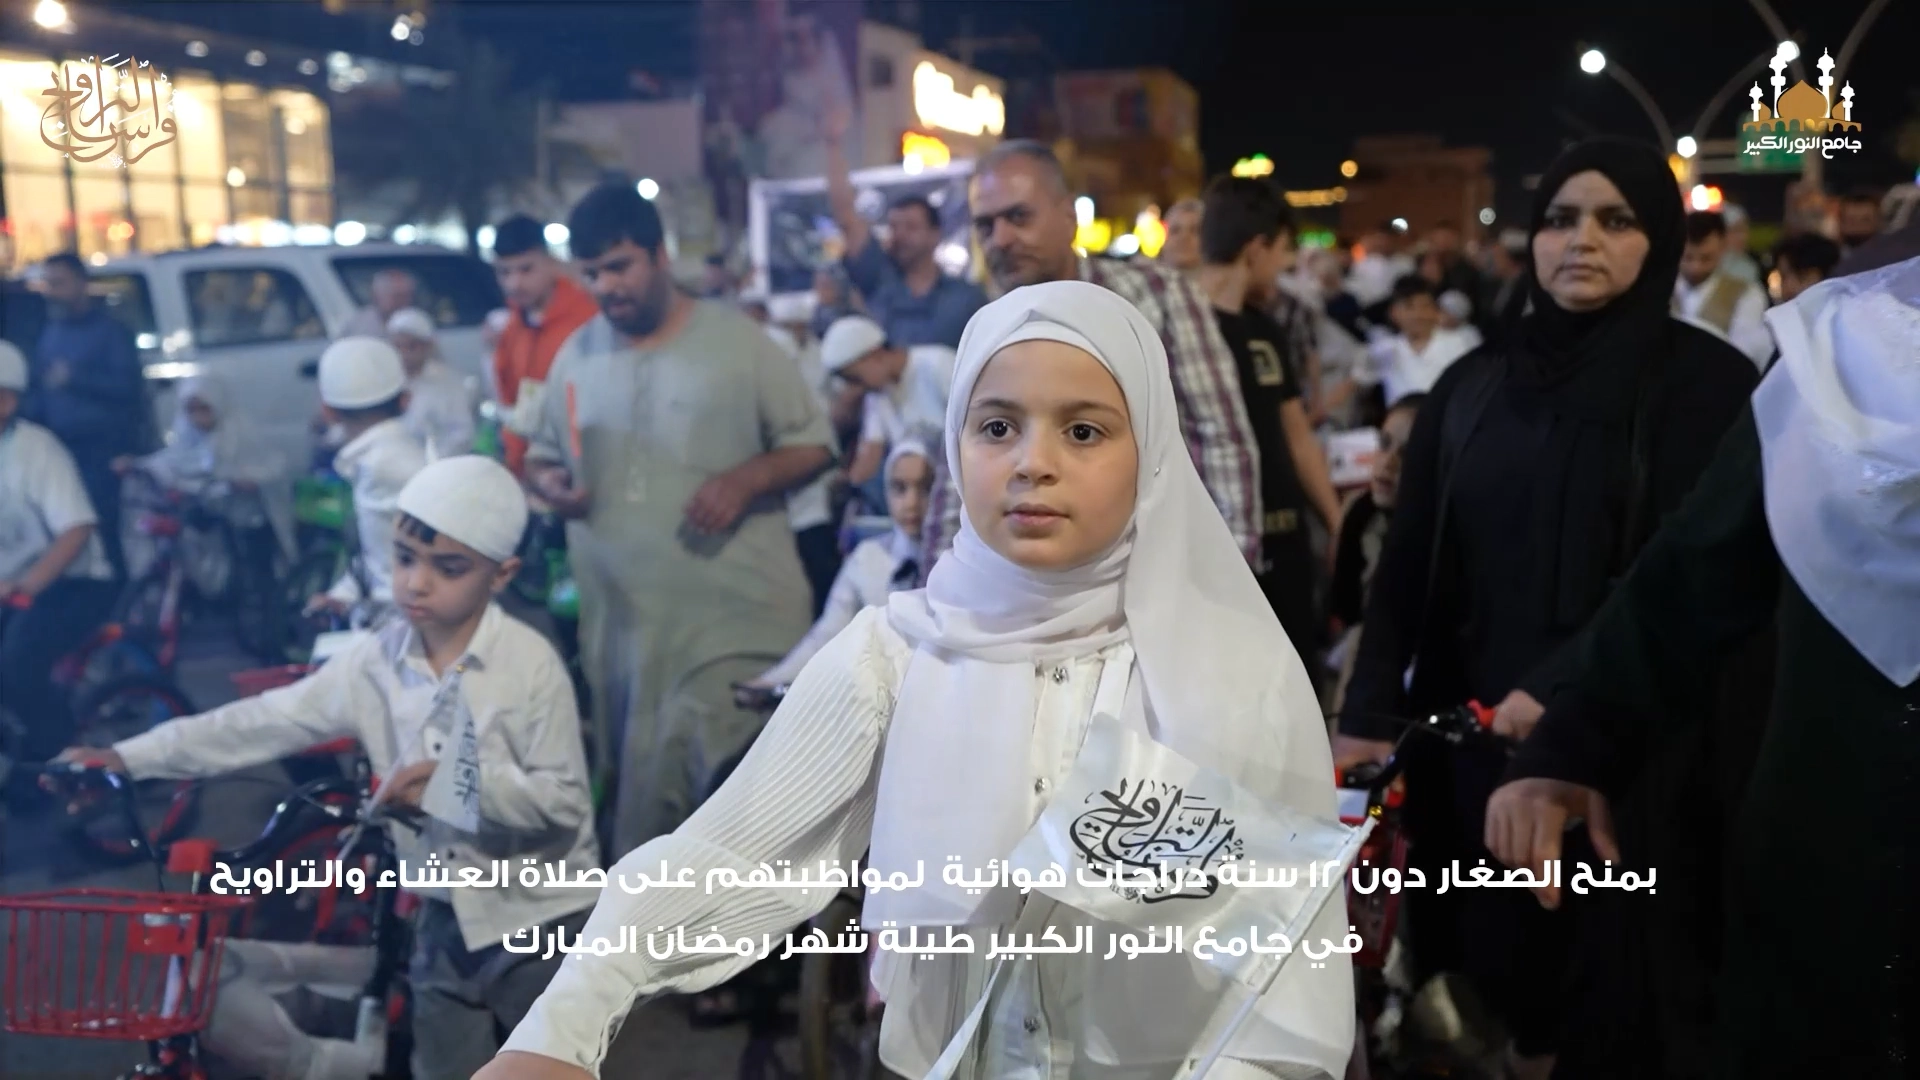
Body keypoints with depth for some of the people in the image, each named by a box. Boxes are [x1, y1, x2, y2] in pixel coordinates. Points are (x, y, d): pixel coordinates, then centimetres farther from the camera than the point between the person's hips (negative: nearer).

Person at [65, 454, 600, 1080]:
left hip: (538, 917, -5)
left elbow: (566, 801, -18)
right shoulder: (376, 661, -3)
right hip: (446, 917, 5)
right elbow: (266, 722, -4)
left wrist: (457, 785, -29)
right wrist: (128, 758, -10)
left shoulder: (532, 666, -18)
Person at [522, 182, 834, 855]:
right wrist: (547, 481, -3)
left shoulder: (735, 339, -2)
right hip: (621, 622, 4)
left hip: (733, 619, -4)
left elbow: (813, 444, 1)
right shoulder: (575, 355, 11)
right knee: (635, 793, 12)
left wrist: (747, 479, -18)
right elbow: (540, 454, 21)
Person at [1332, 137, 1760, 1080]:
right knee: (1493, 965, 10)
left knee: (1616, 995, 5)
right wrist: (1367, 716, -6)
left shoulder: (1711, 385, -3)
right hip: (1470, 726, 3)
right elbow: (1406, 563, 3)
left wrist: (1562, 687, -21)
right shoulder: (1472, 385, 8)